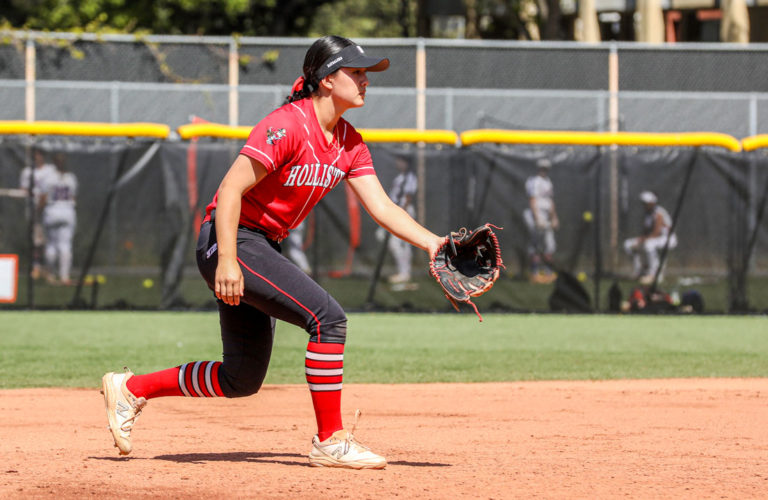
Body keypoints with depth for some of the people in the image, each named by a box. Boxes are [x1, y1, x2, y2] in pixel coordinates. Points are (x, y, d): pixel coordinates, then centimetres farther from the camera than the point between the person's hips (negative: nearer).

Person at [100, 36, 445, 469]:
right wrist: (227, 261, -30)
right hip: (231, 239, -9)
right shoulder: (288, 126, -19)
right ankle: (330, 441, -13)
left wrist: (431, 242, -13)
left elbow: (382, 207, 2)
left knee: (242, 380, 10)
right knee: (328, 317, -21)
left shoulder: (350, 144, 7)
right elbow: (231, 189, -22)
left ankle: (131, 388, 24)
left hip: (265, 247, 9)